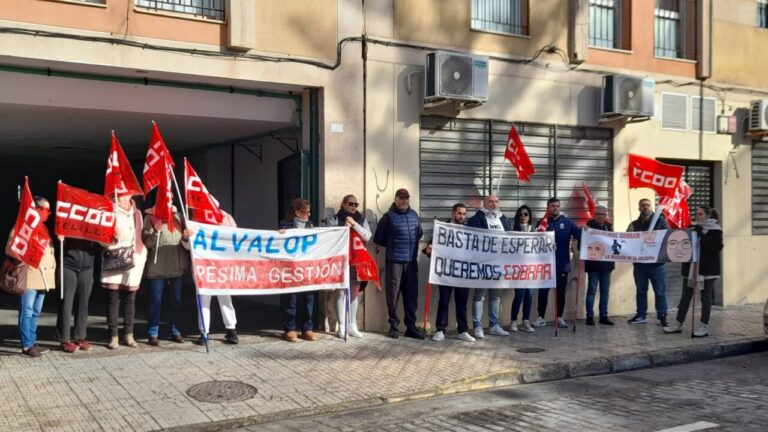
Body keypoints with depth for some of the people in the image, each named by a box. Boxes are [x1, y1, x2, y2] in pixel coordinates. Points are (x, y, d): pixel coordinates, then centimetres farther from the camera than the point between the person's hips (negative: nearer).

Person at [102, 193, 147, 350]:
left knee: (130, 298, 6)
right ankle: (113, 336, 1)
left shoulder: (137, 213, 15)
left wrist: (142, 253, 7)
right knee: (114, 298, -3)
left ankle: (128, 335, 13)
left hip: (134, 258, 4)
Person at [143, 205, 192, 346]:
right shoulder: (151, 216, 1)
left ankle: (176, 332, 18)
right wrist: (156, 231, -21)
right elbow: (147, 242, -5)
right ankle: (153, 334, 6)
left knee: (177, 300, 9)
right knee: (156, 301, 1)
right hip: (157, 266, -3)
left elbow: (185, 242, 13)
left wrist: (186, 238, -9)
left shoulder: (178, 217, 10)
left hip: (177, 265, 3)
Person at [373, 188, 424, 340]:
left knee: (411, 293, 7)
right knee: (393, 293, -1)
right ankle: (393, 326, 10)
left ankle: (411, 326, 14)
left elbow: (420, 233, 23)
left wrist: (413, 245, 10)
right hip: (394, 261, -4)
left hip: (411, 260, 4)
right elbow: (378, 239, 0)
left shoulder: (414, 214, 10)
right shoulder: (389, 216, -4)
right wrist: (392, 246, 6)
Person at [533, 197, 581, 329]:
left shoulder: (567, 222, 4)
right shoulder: (542, 223, 3)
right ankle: (541, 317, 10)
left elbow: (578, 233, -10)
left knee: (561, 292, 9)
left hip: (562, 263, 1)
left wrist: (583, 230, -31)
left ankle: (559, 317, 19)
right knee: (543, 291, 2)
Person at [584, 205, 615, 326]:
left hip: (606, 263, 5)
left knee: (605, 291, 8)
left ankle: (604, 316, 14)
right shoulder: (589, 225, -5)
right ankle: (590, 316, 2)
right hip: (593, 263, -5)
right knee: (592, 290, -2)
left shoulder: (609, 226, 10)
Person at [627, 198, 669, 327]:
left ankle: (662, 316, 5)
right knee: (641, 290, 10)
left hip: (656, 262, -3)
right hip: (639, 262, 3)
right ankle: (641, 315, 18)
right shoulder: (634, 224, 12)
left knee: (660, 291, -1)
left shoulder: (660, 221, 4)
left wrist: (655, 238, -21)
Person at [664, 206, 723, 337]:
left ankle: (704, 327, 8)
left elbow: (717, 246, -20)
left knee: (705, 297, 2)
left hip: (707, 269, -6)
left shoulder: (715, 229, -7)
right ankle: (678, 324, 16)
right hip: (690, 267, 6)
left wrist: (702, 235, -23)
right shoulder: (694, 227, 9)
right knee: (685, 297, 9)